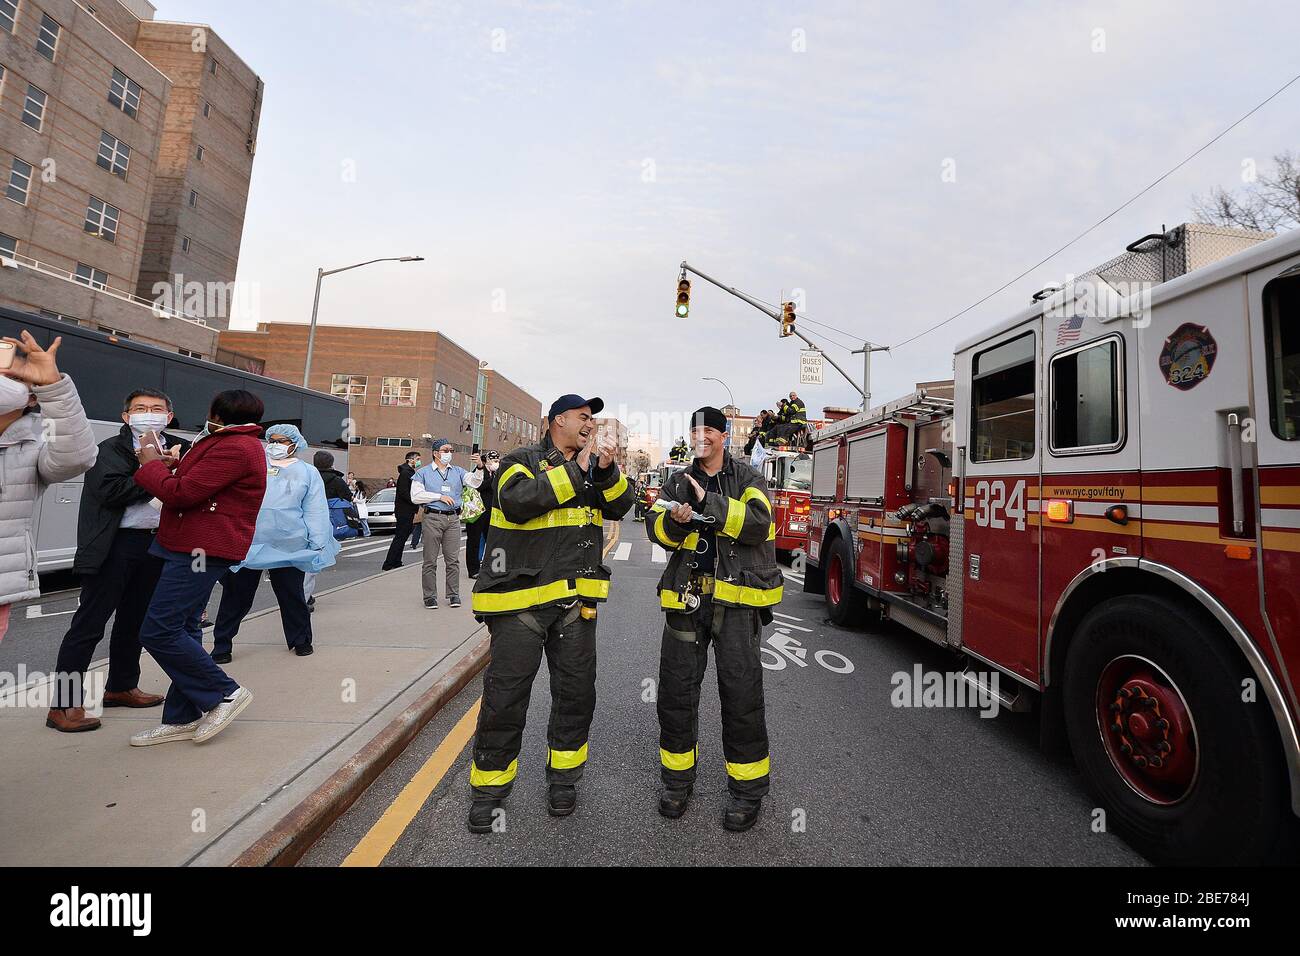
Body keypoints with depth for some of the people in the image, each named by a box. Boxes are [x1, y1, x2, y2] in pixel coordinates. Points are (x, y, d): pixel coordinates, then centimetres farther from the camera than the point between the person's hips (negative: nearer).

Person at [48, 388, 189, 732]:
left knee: (134, 620, 17)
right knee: (89, 623, 0)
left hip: (157, 543, 5)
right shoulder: (111, 448, -4)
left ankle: (120, 687, 31)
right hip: (116, 545, -5)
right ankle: (64, 704, 8)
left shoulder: (181, 448, 8)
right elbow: (111, 491, -19)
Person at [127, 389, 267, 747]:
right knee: (182, 630, 12)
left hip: (201, 551, -11)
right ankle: (182, 719, 20)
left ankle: (225, 693, 1)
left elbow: (180, 494, -18)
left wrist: (151, 463, -1)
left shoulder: (234, 448, -17)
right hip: (194, 548, 11)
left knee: (158, 631, -10)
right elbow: (196, 486, 25)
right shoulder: (235, 444, 21)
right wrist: (170, 466, 9)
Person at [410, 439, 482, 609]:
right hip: (433, 518, -2)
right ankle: (430, 596, 10)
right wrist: (439, 496, -8)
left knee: (453, 559, 3)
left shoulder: (458, 471, 15)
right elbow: (416, 496, -2)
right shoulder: (423, 473, 8)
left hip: (453, 519, 2)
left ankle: (453, 594, 10)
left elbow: (474, 482, 0)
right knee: (430, 560, 2)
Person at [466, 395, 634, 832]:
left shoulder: (595, 468, 14)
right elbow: (517, 501, -21)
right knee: (505, 695, 5)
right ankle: (490, 784, 27)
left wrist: (607, 468, -15)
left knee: (577, 692, 12)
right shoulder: (523, 460, -2)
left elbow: (620, 506, 2)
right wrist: (575, 469, -20)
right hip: (521, 597, -4)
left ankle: (563, 775, 33)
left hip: (576, 599, 5)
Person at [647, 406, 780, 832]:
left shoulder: (747, 478, 3)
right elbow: (656, 529, 0)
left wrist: (710, 503, -23)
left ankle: (747, 788, 20)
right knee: (676, 688, 10)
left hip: (736, 597, -3)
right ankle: (677, 777, 29)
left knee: (741, 692, 1)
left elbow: (759, 522, -15)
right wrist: (674, 521, -21)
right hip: (687, 597, 4)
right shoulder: (678, 481, 12)